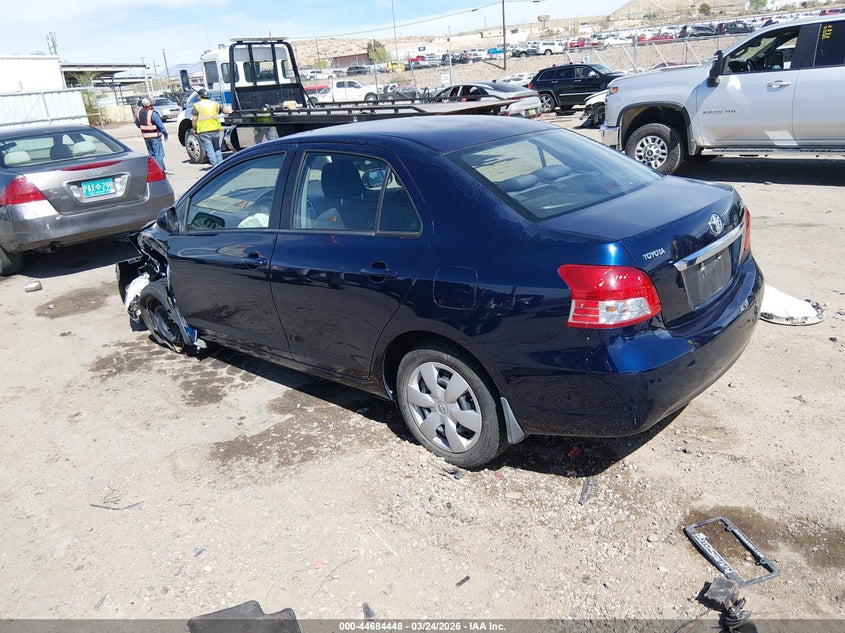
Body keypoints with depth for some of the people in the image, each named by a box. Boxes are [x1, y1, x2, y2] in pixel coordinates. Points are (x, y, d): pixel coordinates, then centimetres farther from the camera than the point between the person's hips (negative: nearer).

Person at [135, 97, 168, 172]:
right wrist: (165, 134, -6)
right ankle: (161, 170, -2)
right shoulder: (153, 114, -20)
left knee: (151, 154, 16)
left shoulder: (139, 113, 2)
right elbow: (160, 125, -18)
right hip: (155, 137, -7)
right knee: (159, 154, -1)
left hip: (146, 137, 7)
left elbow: (136, 122, 17)